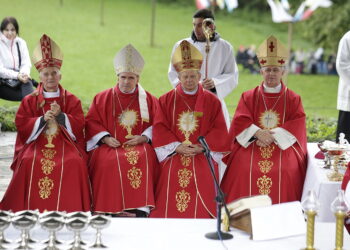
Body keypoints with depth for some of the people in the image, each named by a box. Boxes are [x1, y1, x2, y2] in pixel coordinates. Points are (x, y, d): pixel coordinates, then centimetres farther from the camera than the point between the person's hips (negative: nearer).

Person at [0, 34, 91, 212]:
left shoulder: (71, 100, 11)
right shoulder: (29, 101, 11)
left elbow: (78, 124, 0)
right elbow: (21, 125, 1)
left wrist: (60, 115, -16)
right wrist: (43, 119, -13)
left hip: (65, 143, 0)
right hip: (36, 143, 0)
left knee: (74, 163, -31)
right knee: (29, 163, -30)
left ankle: (68, 210, -19)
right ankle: (31, 212, -18)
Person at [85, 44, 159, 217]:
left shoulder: (149, 100, 14)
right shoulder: (102, 98, 14)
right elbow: (92, 122, 9)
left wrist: (143, 138, -10)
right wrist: (105, 138, -8)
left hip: (140, 144, 0)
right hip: (110, 145, 0)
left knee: (143, 159, -34)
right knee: (111, 162, -34)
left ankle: (140, 209, -33)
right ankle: (114, 210, -28)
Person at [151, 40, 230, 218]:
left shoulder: (211, 101, 11)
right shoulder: (166, 100, 13)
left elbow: (219, 131, 4)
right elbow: (159, 129, 5)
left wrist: (201, 147, -10)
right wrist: (176, 147, -9)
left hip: (203, 155, 0)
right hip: (173, 154, 0)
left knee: (202, 175, -23)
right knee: (172, 175, -21)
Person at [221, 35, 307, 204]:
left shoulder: (293, 100, 12)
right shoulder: (248, 97, 14)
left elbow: (297, 127, 0)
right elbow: (239, 123, 2)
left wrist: (272, 136, -15)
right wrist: (257, 133, -18)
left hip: (284, 146, 0)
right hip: (250, 145, 1)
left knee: (283, 172, -30)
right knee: (246, 171, -29)